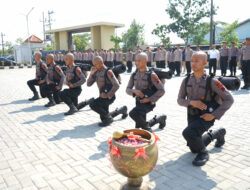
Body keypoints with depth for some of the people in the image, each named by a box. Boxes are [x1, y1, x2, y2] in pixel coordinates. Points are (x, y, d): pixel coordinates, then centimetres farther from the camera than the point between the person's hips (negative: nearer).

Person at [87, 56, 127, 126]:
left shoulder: (108, 72, -15)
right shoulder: (96, 72, 6)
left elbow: (116, 85, -23)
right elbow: (88, 84, 6)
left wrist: (108, 95, -20)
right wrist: (91, 74, -8)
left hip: (109, 97, -8)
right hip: (103, 97, 8)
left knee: (92, 104, -25)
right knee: (103, 118, 15)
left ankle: (108, 118, -8)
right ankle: (122, 109, 33)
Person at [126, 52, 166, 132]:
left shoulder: (151, 75, -12)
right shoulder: (134, 75, 4)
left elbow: (161, 90, -13)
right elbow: (127, 89, 6)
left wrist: (149, 99, -18)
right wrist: (134, 91, -16)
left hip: (148, 103, -6)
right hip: (138, 102, 7)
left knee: (133, 113, -32)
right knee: (138, 127, 11)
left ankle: (146, 127, -4)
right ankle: (160, 119, 33)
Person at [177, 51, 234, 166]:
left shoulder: (211, 81, -16)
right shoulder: (186, 81, -3)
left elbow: (229, 99, -12)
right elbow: (180, 100, 0)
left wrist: (214, 115, -18)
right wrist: (191, 102, -21)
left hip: (206, 117, -5)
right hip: (192, 116, 6)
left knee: (188, 133, -33)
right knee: (194, 148, 18)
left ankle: (203, 153, -3)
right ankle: (218, 133, 41)